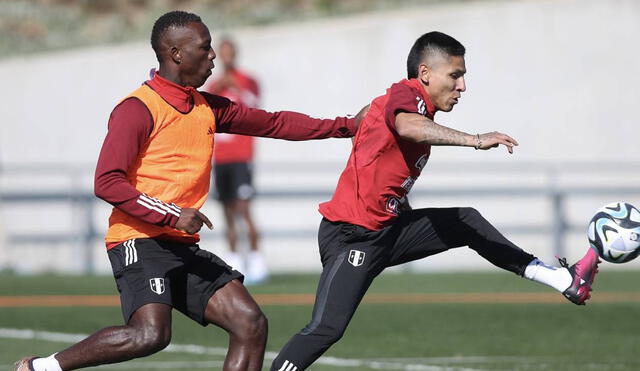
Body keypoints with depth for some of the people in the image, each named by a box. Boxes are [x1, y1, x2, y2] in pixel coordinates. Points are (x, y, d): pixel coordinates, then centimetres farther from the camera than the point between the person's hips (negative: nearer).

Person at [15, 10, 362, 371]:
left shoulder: (207, 108, 16)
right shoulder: (139, 109, -9)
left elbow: (274, 123, 25)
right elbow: (107, 182, -15)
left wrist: (346, 126, 21)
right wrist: (172, 215, -20)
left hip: (185, 247, 8)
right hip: (141, 242, -8)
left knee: (251, 324, -3)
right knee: (151, 334, -28)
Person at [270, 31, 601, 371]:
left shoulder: (423, 110, 13)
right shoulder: (404, 94, -15)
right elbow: (407, 126, -41)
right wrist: (475, 140, -51)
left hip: (388, 229, 10)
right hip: (351, 237, -10)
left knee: (467, 223, 11)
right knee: (327, 328, -21)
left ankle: (562, 280, 16)